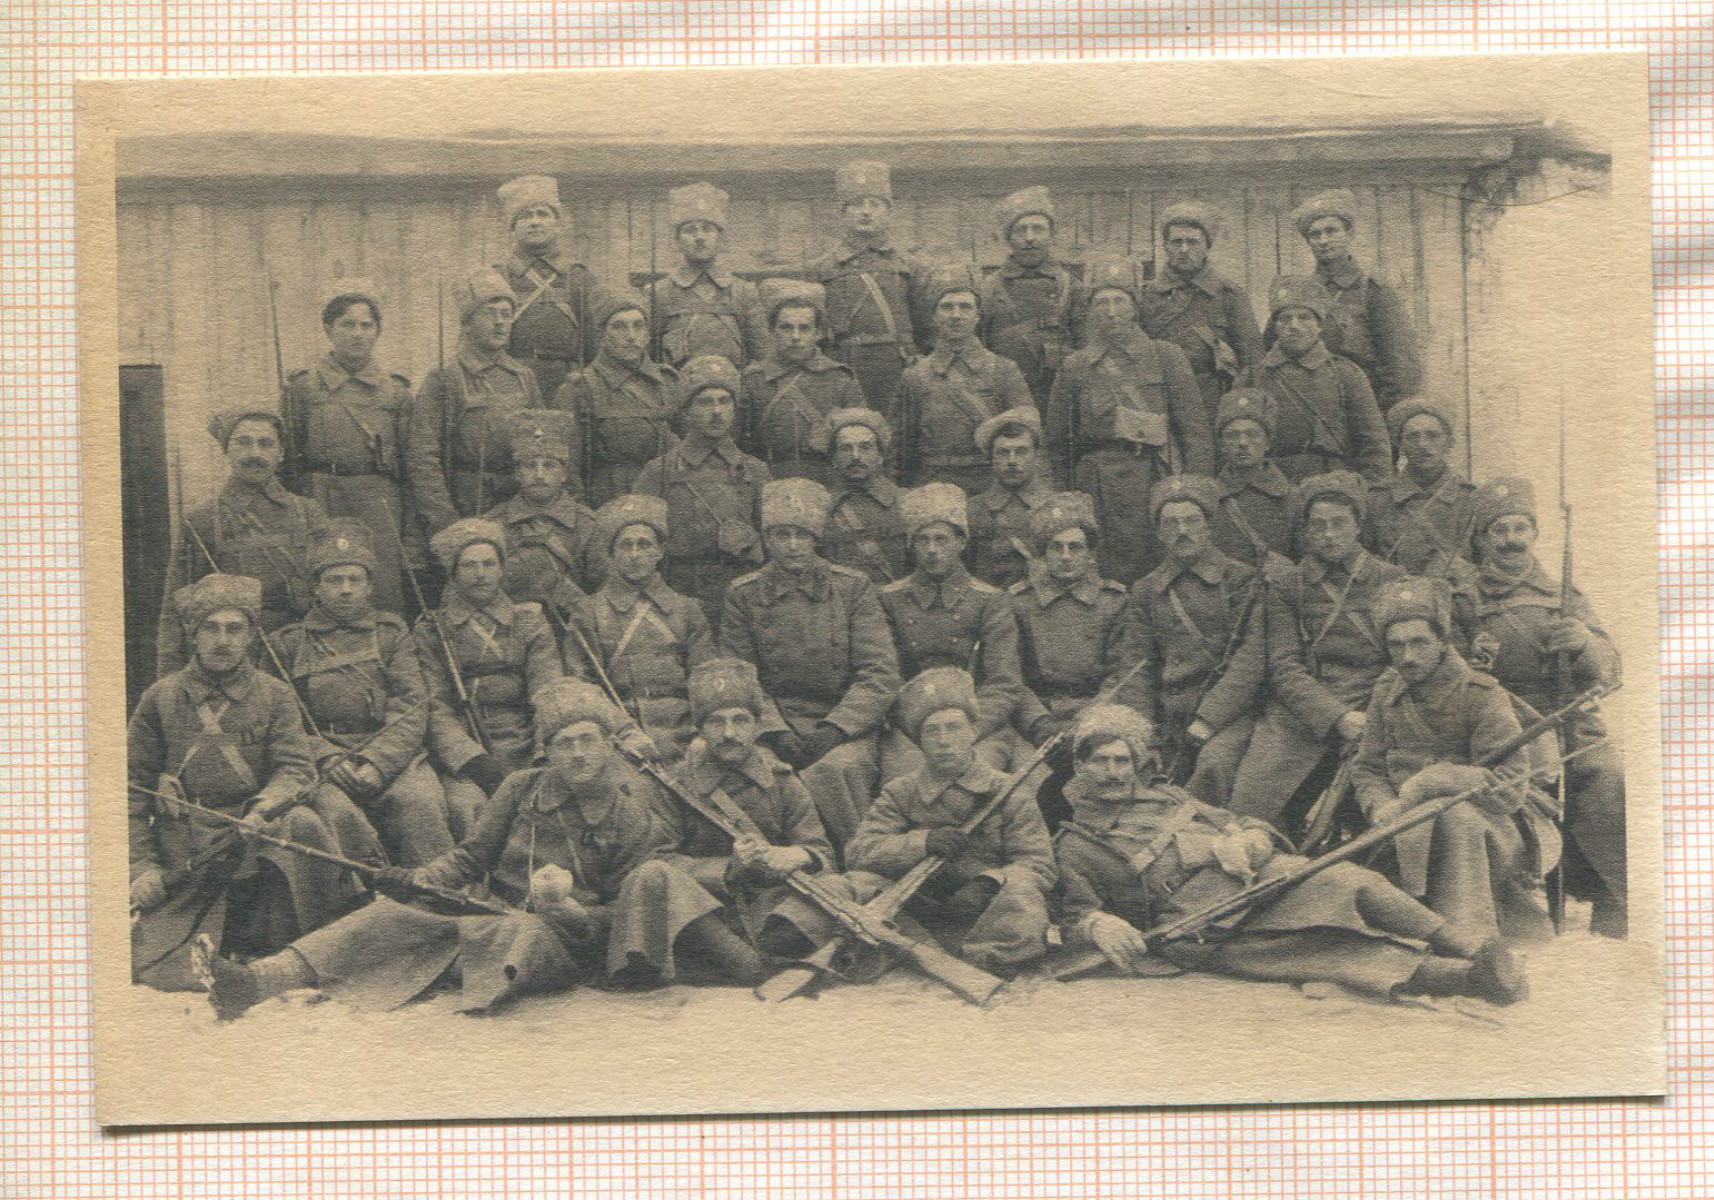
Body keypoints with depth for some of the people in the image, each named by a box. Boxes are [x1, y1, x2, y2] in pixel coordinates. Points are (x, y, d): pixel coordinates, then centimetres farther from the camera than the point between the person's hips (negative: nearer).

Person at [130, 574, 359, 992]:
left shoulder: (273, 696, 6)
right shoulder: (161, 698, 5)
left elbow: (297, 767, -5)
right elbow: (132, 790, 6)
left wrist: (262, 810, -27)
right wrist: (142, 866, -4)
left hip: (253, 836, 0)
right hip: (182, 849, 0)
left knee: (302, 823, -33)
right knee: (161, 968, -15)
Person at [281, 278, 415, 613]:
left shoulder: (396, 390, 12)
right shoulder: (303, 385, 7)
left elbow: (411, 463, 12)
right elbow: (286, 460, 7)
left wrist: (412, 533, 7)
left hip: (380, 500, 1)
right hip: (321, 504, -1)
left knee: (385, 584, -8)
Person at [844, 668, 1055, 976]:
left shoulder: (1007, 794, 9)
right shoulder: (899, 795, 13)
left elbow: (1038, 863, 0)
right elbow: (859, 851, -1)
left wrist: (990, 882, -22)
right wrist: (922, 842, -17)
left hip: (986, 915, -1)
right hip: (919, 916, 1)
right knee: (861, 881, -24)